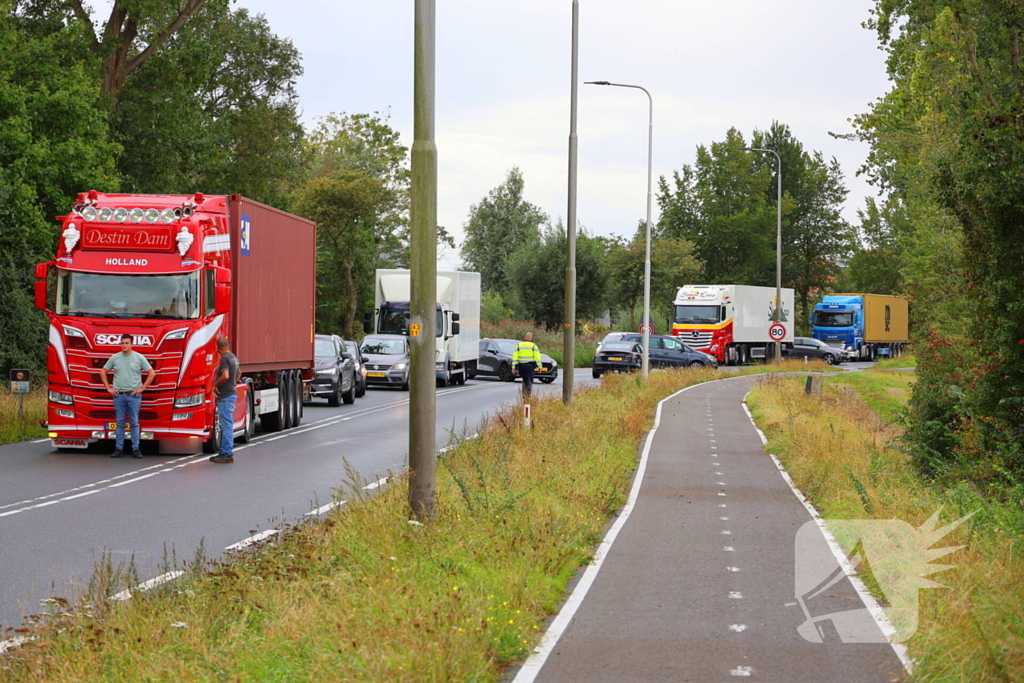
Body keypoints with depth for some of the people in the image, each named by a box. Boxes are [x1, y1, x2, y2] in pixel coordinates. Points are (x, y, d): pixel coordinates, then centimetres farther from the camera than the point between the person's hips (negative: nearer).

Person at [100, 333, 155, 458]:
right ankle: (119, 449, 8)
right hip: (119, 395, 2)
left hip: (134, 395, -2)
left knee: (134, 423, 0)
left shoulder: (139, 358, 0)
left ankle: (135, 449, 3)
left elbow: (151, 373, 1)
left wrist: (142, 388, -3)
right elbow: (103, 372, 14)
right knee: (120, 423, 5)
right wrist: (108, 387, 6)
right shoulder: (115, 358, 6)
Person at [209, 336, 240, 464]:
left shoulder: (225, 358, -16)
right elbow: (237, 374, 29)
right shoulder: (234, 357, 13)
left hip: (225, 396, -10)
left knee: (226, 426, -7)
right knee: (227, 426, 14)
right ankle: (225, 452, 19)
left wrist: (215, 385, -14)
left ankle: (227, 454, -6)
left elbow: (225, 376, -29)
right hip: (232, 393, 10)